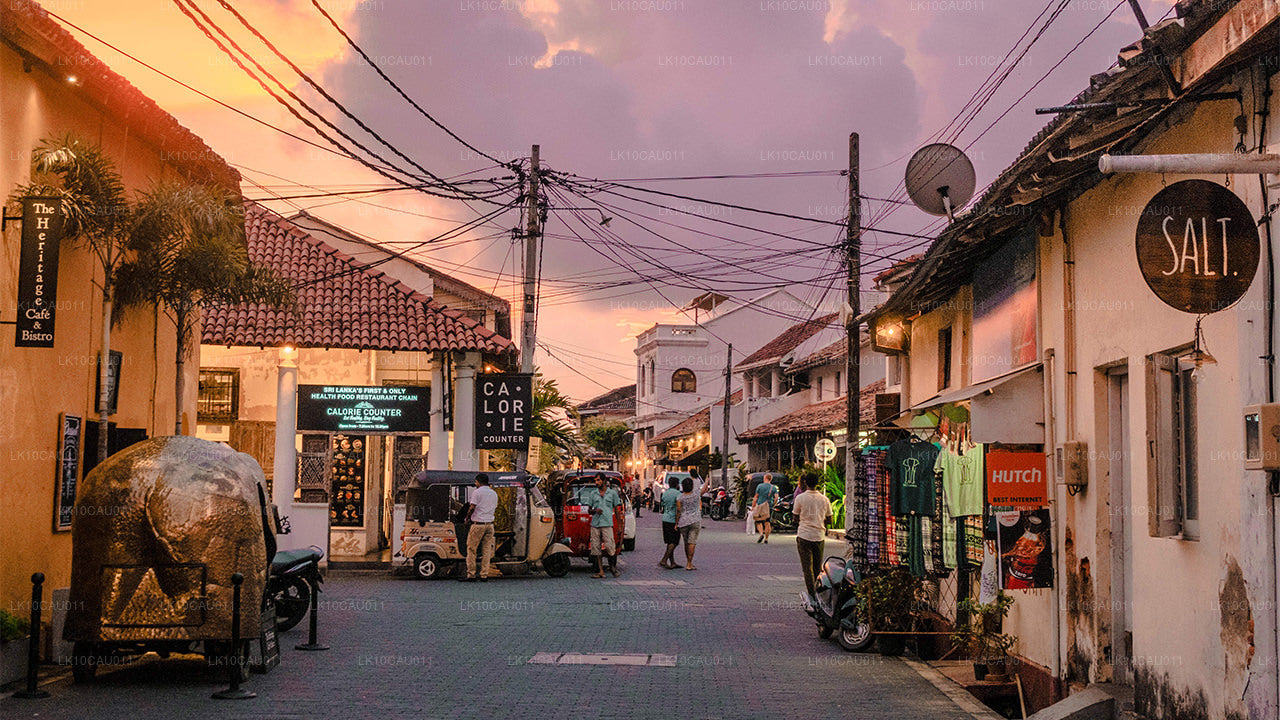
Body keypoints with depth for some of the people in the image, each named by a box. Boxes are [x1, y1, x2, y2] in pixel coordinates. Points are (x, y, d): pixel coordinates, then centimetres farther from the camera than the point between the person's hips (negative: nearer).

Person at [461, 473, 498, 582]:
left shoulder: (477, 492, -7)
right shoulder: (494, 494, 13)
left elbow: (472, 508, -14)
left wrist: (467, 518, 1)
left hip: (478, 524, -6)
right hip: (490, 524, 6)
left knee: (471, 549, 2)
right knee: (486, 550, 7)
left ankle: (471, 575, -1)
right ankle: (484, 575, 5)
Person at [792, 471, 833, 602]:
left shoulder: (801, 498, -8)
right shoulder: (824, 499, 1)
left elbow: (796, 517, 3)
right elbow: (829, 520, 8)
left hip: (804, 536, -3)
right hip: (819, 537, 3)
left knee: (807, 567, 1)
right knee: (818, 567, 16)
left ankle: (812, 594, -4)